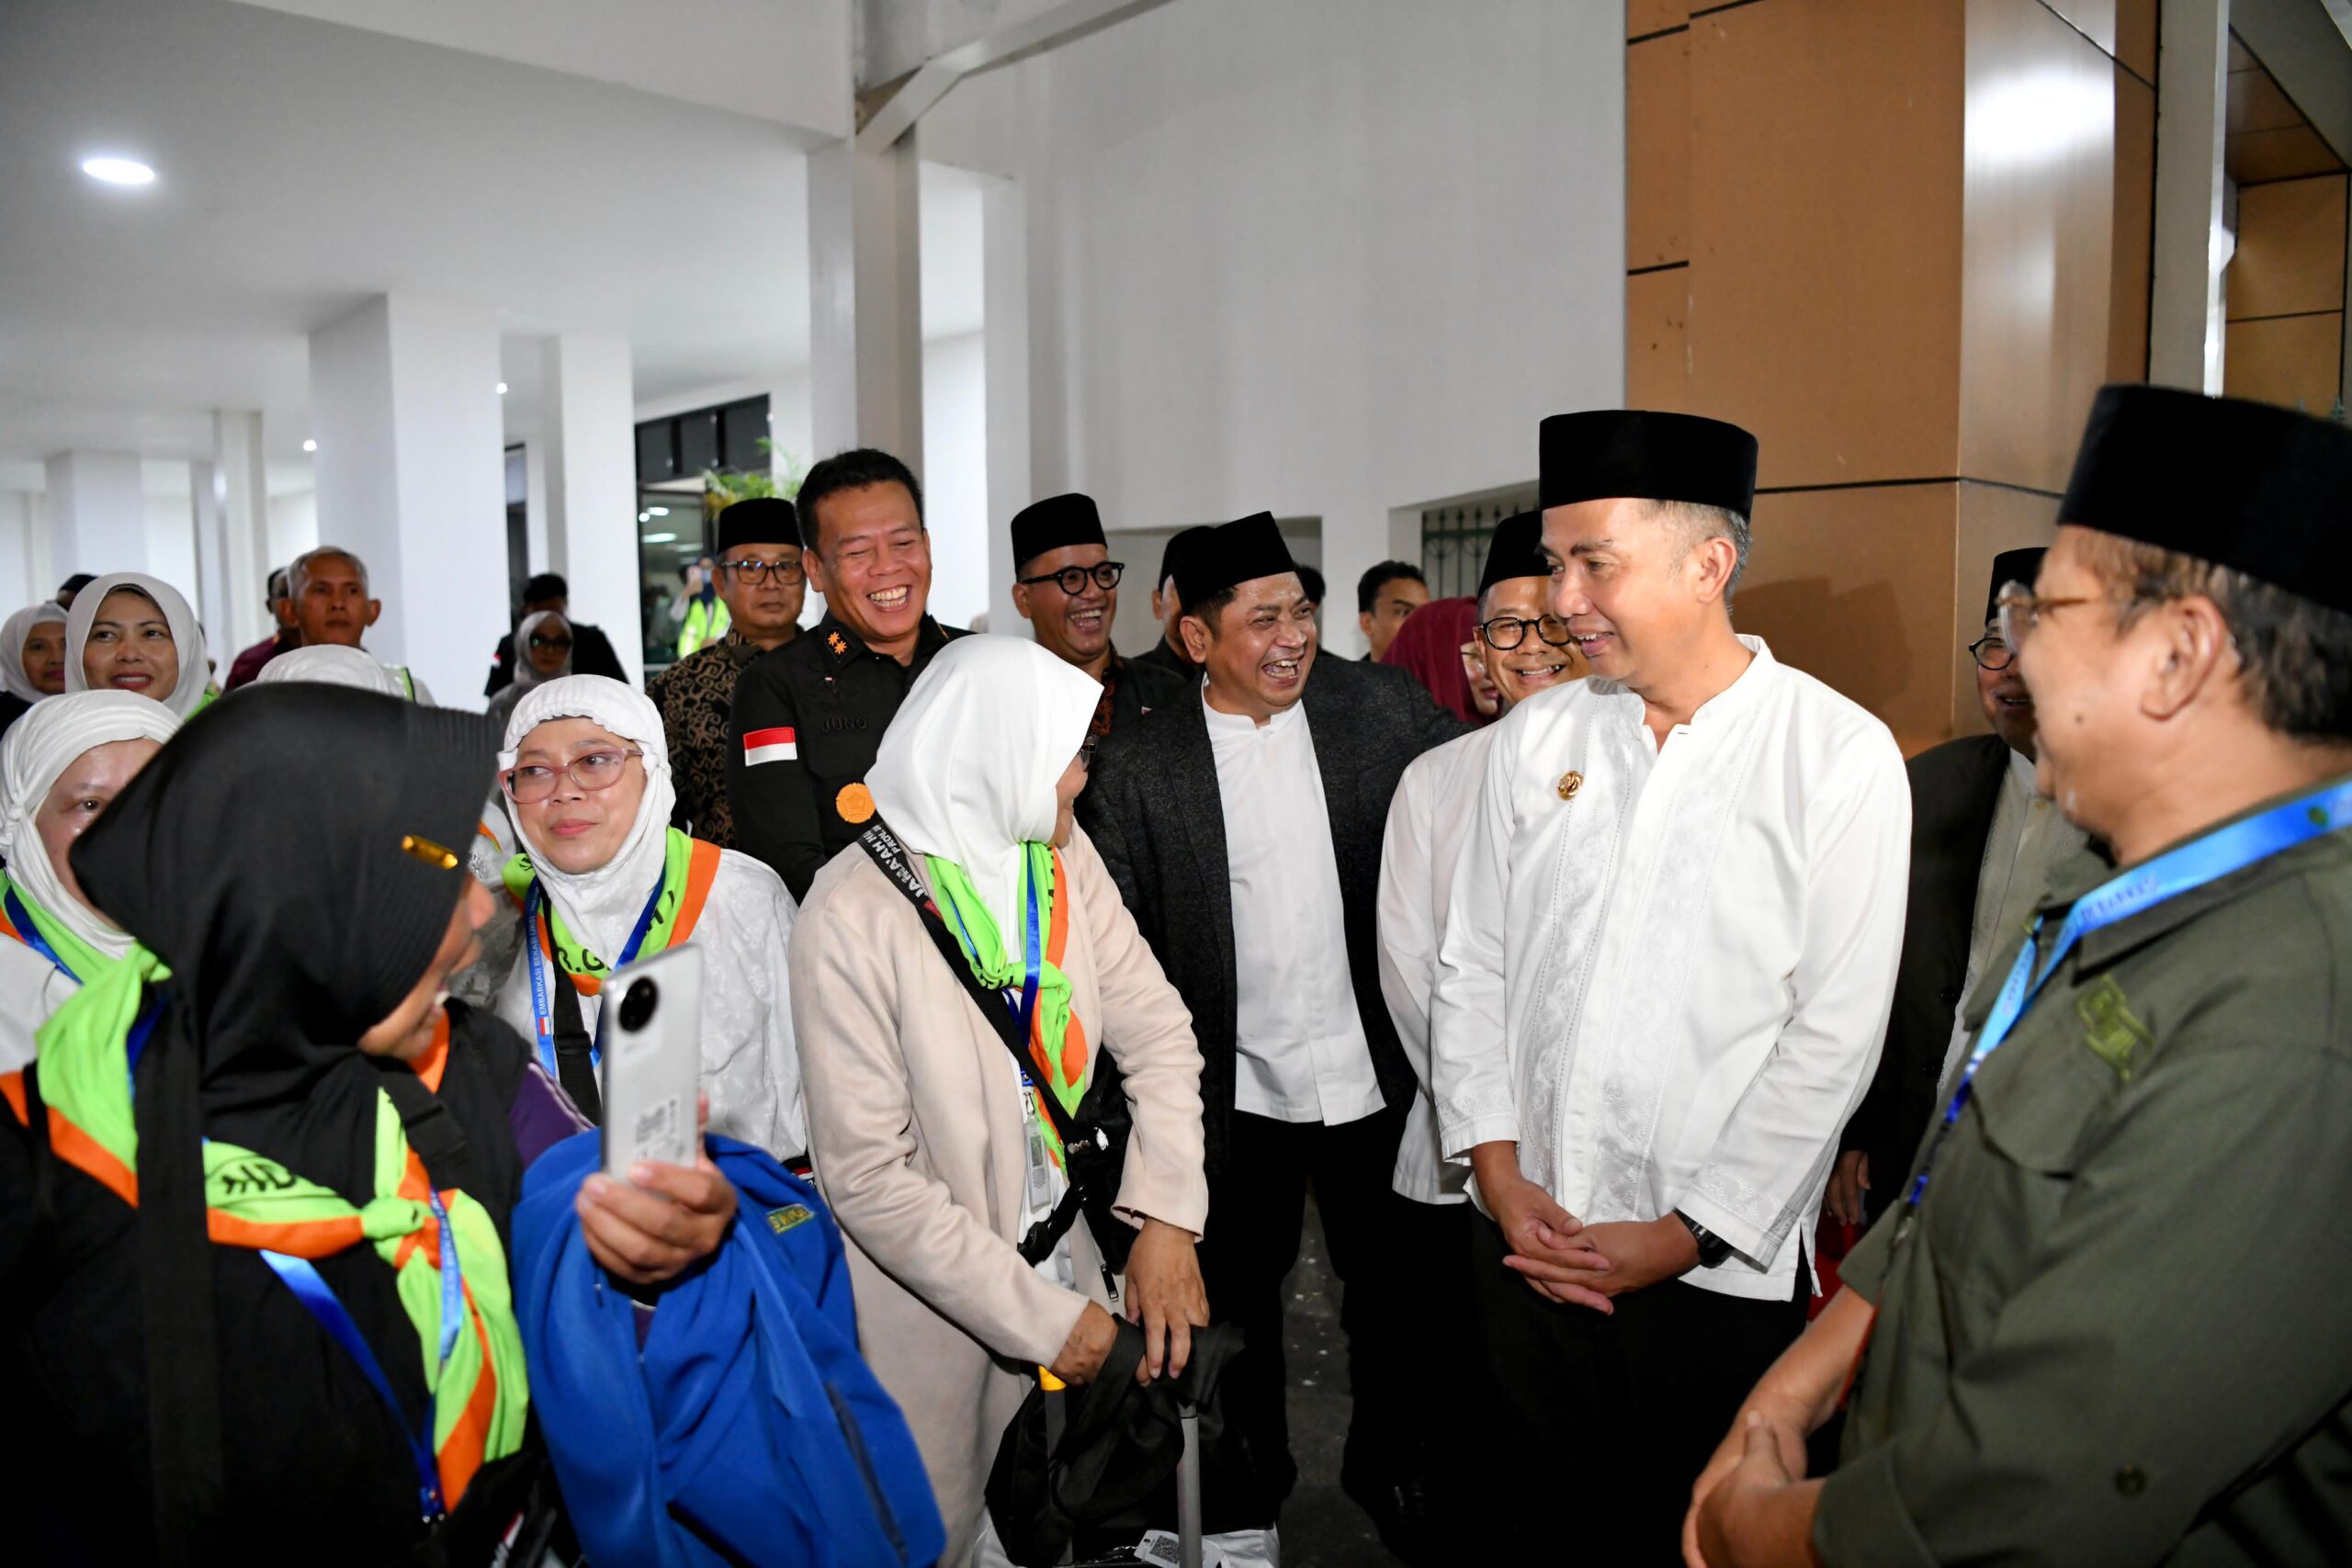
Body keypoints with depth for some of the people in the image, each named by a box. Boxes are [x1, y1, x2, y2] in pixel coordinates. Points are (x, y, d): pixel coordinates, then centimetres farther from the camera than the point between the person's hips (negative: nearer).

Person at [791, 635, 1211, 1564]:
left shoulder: (1062, 857, -5)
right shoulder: (855, 914, -23)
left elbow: (1156, 1032, -4)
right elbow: (869, 1177, -22)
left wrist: (1165, 1219, -15)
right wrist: (1039, 1316, -18)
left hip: (1059, 1256, 6)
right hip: (932, 1311, -5)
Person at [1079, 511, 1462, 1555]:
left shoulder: (1378, 706, -4)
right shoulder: (1138, 765, -7)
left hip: (1373, 1074, 1)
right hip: (1237, 1088, -1)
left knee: (1390, 1289, 18)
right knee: (1242, 1293, 19)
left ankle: (1385, 1469, 44)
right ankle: (1254, 1466, 45)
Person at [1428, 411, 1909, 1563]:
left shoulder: (1843, 756, -9)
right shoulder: (1535, 736, 2)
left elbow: (1833, 1035, -10)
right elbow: (1470, 965, 5)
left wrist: (1683, 1234, -12)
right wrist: (1499, 1172, -3)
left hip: (1716, 1272, -3)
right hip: (1524, 1243, 3)